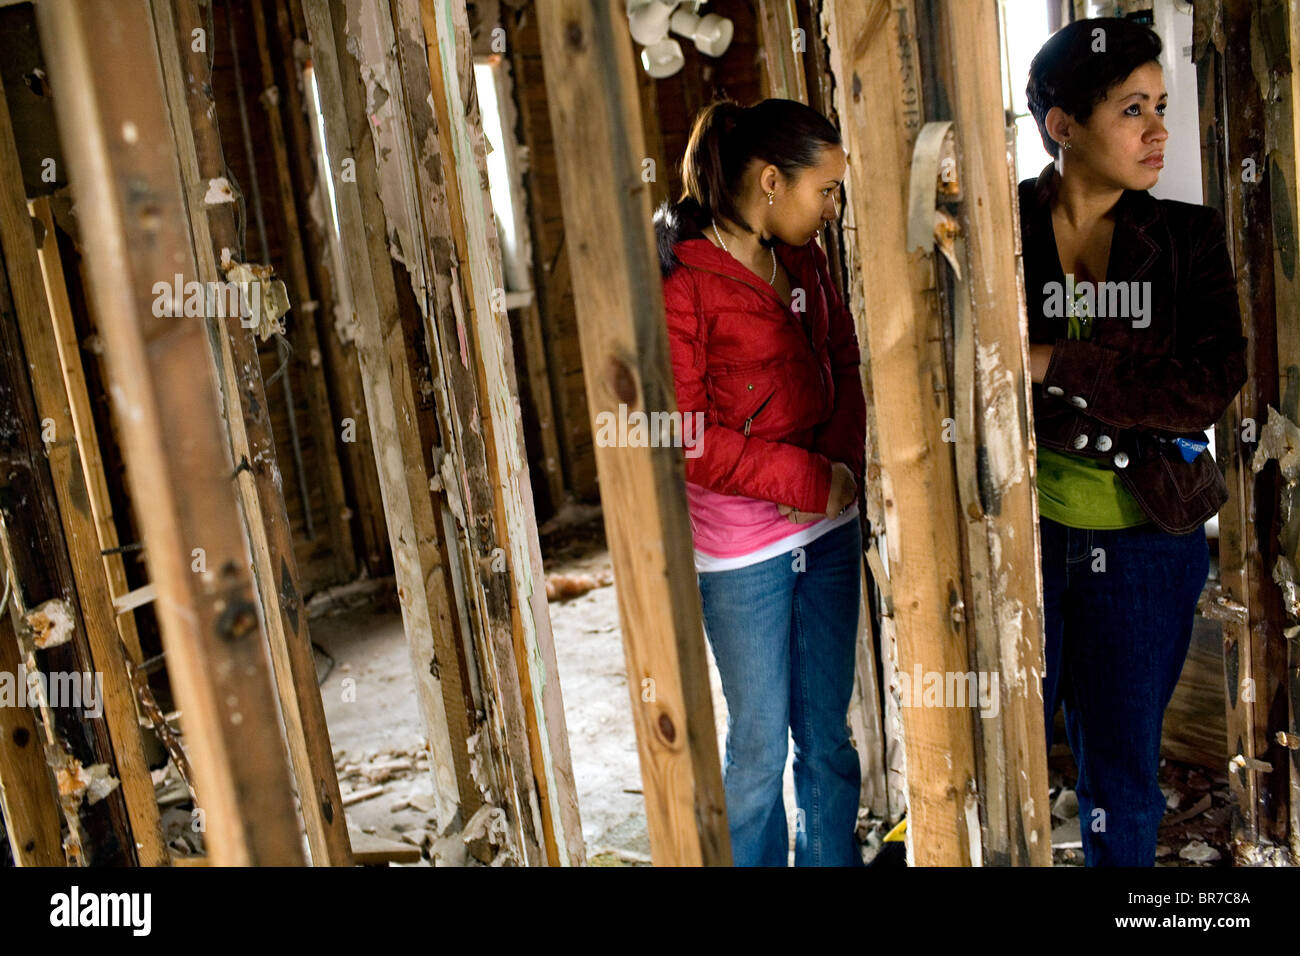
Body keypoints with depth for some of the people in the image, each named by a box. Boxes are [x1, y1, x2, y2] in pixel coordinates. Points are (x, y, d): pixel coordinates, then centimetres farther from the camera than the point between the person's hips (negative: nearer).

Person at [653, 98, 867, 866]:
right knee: (761, 745, 9)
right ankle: (757, 859, 28)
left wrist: (841, 470, -6)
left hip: (829, 530, 6)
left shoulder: (806, 262, 7)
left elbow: (845, 371, 12)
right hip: (741, 549, -6)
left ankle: (833, 859, 32)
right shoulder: (680, 278, -15)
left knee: (827, 731, 17)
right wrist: (806, 480, -16)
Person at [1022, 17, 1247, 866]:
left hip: (1146, 547, 2)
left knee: (1123, 772, 16)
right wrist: (1134, 419, -17)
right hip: (1020, 533, -2)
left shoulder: (1189, 238, 2)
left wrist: (1053, 367, -19)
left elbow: (1214, 383, -11)